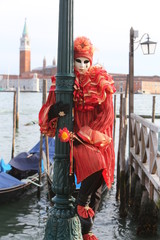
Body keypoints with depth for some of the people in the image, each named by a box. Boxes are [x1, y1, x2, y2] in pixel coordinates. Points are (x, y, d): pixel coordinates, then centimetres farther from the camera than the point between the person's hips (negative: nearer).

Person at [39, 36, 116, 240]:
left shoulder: (101, 82, 5)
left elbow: (106, 114, -2)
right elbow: (46, 113, -1)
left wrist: (85, 135, -13)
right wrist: (55, 110, -27)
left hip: (98, 138, 2)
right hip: (75, 137, -2)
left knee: (98, 181, -4)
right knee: (96, 166, -28)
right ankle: (81, 203, -2)